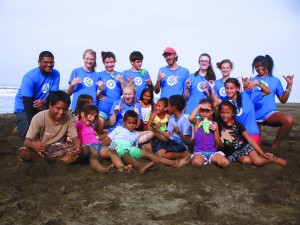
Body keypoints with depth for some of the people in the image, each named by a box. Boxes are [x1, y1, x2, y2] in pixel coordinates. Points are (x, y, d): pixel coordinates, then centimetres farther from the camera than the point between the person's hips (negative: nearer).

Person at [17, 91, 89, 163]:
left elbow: (75, 138, -13)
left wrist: (78, 146, -38)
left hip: (60, 150, 1)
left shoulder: (69, 118, -11)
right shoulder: (39, 118, -18)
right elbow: (26, 142, -20)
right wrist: (33, 144, -45)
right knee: (23, 153, -33)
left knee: (86, 150, -22)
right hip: (41, 150, -1)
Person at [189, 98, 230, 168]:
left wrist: (215, 130, -7)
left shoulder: (214, 124, 10)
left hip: (212, 151, 3)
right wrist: (199, 106, -14)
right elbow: (190, 118, -25)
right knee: (196, 163, -37)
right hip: (199, 151, -3)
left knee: (225, 163, -24)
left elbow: (219, 143, 8)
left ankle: (212, 159, 1)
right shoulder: (197, 122, 4)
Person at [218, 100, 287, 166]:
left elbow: (250, 140, -8)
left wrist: (262, 153, -12)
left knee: (258, 161, -17)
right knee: (246, 160, -29)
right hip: (231, 152, 0)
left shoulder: (238, 124, -7)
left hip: (244, 146, 0)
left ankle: (273, 158, 8)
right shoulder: (219, 125, -6)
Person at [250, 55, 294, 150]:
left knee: (290, 120, -31)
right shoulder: (252, 81, 4)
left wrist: (289, 85, -4)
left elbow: (283, 100, 4)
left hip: (270, 113, 0)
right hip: (255, 116, 0)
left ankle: (275, 144, -10)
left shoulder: (275, 80, 6)